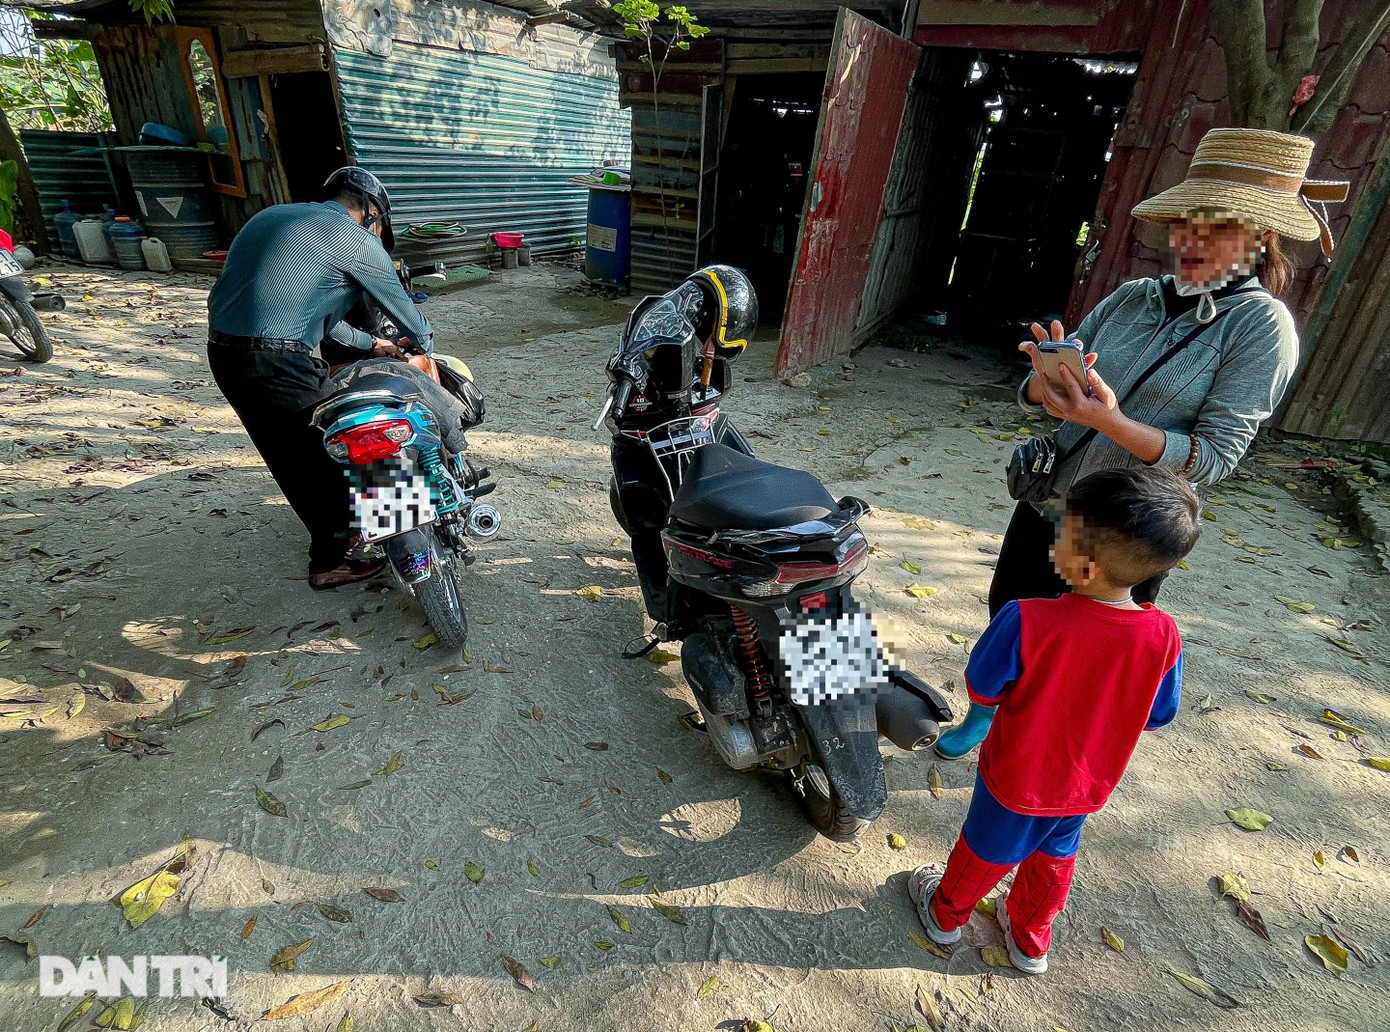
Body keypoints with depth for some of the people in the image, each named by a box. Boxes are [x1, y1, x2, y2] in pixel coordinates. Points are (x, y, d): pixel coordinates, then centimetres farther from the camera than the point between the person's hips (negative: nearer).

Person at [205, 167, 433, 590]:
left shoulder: (274, 216, 23)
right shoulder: (356, 238, -3)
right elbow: (400, 304, 7)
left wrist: (367, 344, 33)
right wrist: (425, 342, 28)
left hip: (223, 352, 9)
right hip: (279, 362, -9)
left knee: (291, 458, 21)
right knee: (328, 455, 8)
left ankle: (332, 532, 38)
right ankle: (329, 563, 19)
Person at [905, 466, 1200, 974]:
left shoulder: (1026, 621, -36)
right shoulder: (1163, 636, -22)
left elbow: (981, 689, -21)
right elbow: (1157, 715, -5)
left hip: (1016, 776, -4)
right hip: (1089, 785, 4)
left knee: (985, 849, 23)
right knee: (1054, 858, 30)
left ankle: (946, 913, 50)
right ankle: (1030, 940, 53)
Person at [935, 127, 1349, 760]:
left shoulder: (1260, 325, -12)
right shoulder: (1132, 298, -1)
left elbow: (1216, 457, -18)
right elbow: (1032, 393, -2)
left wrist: (1110, 421, -32)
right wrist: (1048, 383, -25)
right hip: (1046, 502, 4)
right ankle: (986, 713, 46)